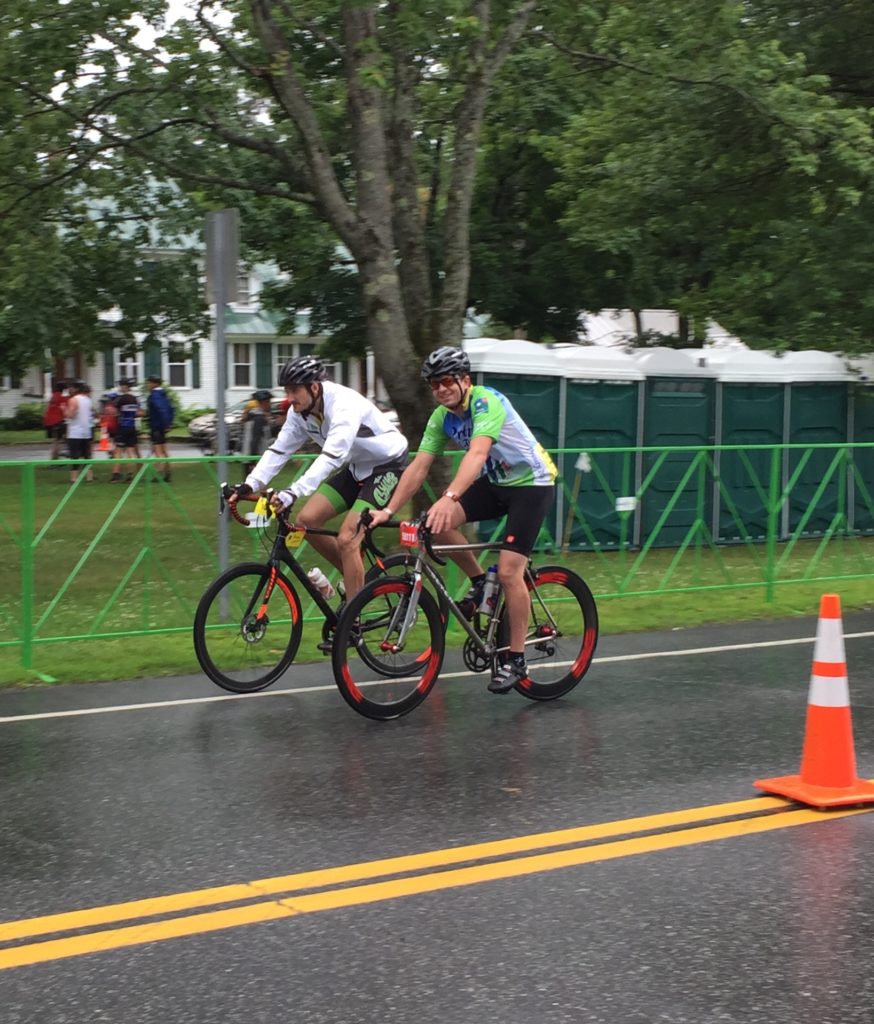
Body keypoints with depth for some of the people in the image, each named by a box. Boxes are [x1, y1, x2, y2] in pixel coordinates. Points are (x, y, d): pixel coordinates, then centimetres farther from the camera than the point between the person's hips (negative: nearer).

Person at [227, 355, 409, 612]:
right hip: (356, 467, 8)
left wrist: (294, 492, -53)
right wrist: (249, 485, -23)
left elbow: (332, 456, -42)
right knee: (306, 520, -4)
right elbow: (279, 450, -9)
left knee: (346, 540, -19)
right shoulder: (300, 412, -6)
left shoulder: (344, 406, -31)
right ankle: (356, 577, 15)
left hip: (386, 466, -8)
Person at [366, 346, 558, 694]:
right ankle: (478, 581, 8)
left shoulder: (487, 402, -27)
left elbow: (477, 454, -42)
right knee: (437, 523, -15)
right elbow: (418, 467, -7)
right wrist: (388, 510, -16)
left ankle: (516, 660, -2)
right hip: (495, 482, 7)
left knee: (508, 571, -15)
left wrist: (449, 497, -56)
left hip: (532, 483, -7)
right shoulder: (441, 417, -5)